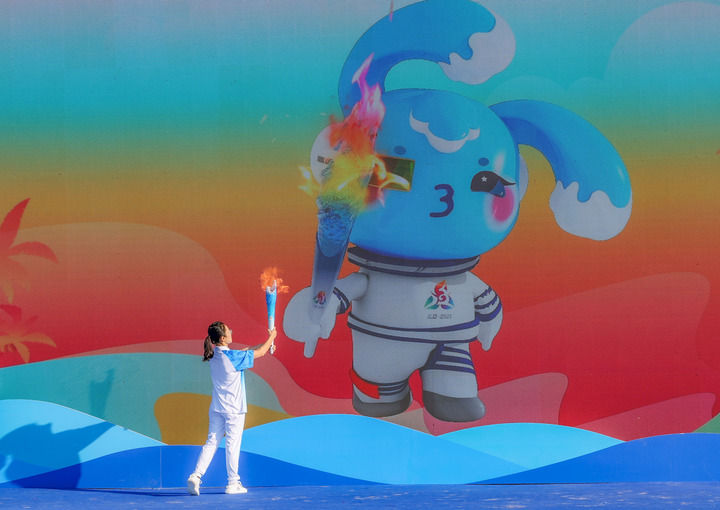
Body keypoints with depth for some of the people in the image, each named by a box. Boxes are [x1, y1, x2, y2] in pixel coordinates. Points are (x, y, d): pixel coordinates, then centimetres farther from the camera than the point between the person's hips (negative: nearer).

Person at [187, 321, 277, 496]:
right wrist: (271, 337, 11)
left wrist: (266, 346, 20)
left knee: (211, 442, 7)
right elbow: (259, 353, -6)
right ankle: (233, 483, 9)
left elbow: (245, 351, 18)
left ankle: (195, 476, -5)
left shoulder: (215, 355, 6)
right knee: (232, 444, 2)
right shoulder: (232, 357, -17)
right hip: (234, 409, -7)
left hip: (217, 408, 7)